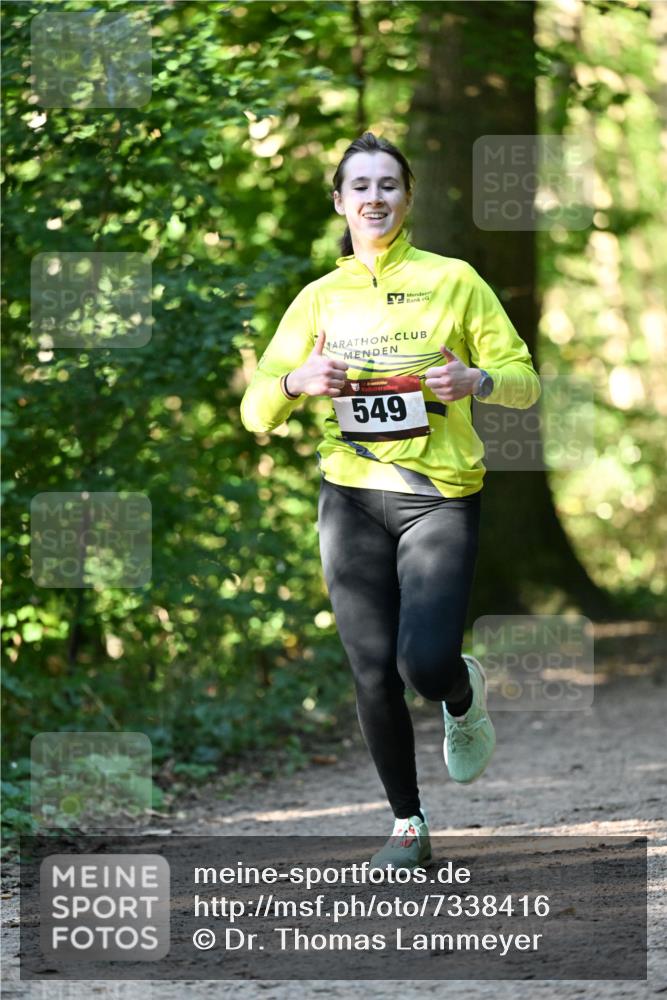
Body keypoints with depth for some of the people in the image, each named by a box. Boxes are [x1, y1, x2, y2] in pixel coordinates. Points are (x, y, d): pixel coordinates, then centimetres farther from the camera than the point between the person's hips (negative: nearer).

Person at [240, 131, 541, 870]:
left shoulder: (454, 281, 1)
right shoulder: (319, 298, 8)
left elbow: (524, 382, 2)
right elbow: (257, 412, 7)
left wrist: (477, 380, -20)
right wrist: (297, 382, -15)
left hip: (441, 496, -3)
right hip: (351, 498, 3)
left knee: (424, 663, -16)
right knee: (373, 674, 0)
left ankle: (464, 698, 22)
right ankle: (408, 828, 17)